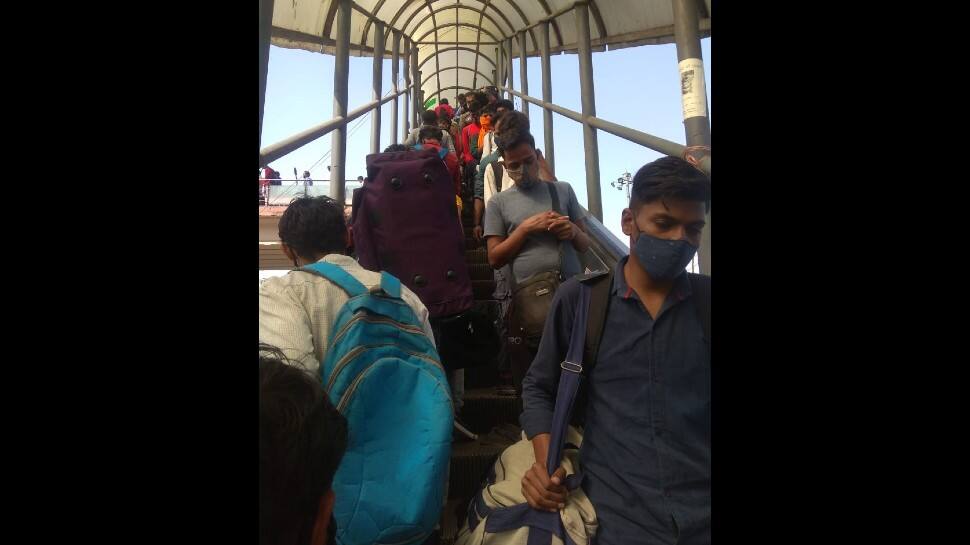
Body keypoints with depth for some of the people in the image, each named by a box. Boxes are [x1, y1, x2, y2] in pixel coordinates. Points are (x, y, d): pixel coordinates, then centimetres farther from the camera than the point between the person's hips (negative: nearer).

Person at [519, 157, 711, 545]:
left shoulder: (707, 300, 3)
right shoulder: (578, 298, -2)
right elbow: (538, 387, 7)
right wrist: (545, 462, -7)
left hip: (706, 508, 2)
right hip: (619, 508, -1)